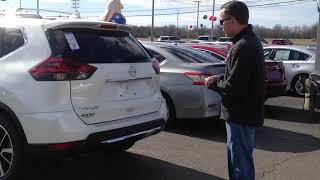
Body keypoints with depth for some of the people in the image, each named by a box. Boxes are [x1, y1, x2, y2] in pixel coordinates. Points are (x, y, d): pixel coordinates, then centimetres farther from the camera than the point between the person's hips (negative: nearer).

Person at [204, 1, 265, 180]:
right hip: (246, 113, 10)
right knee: (240, 160, 24)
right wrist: (219, 79, 5)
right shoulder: (250, 40, 9)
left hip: (241, 116, -10)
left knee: (241, 165, 2)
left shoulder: (243, 47, -24)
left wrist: (212, 83, -8)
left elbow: (233, 87, -25)